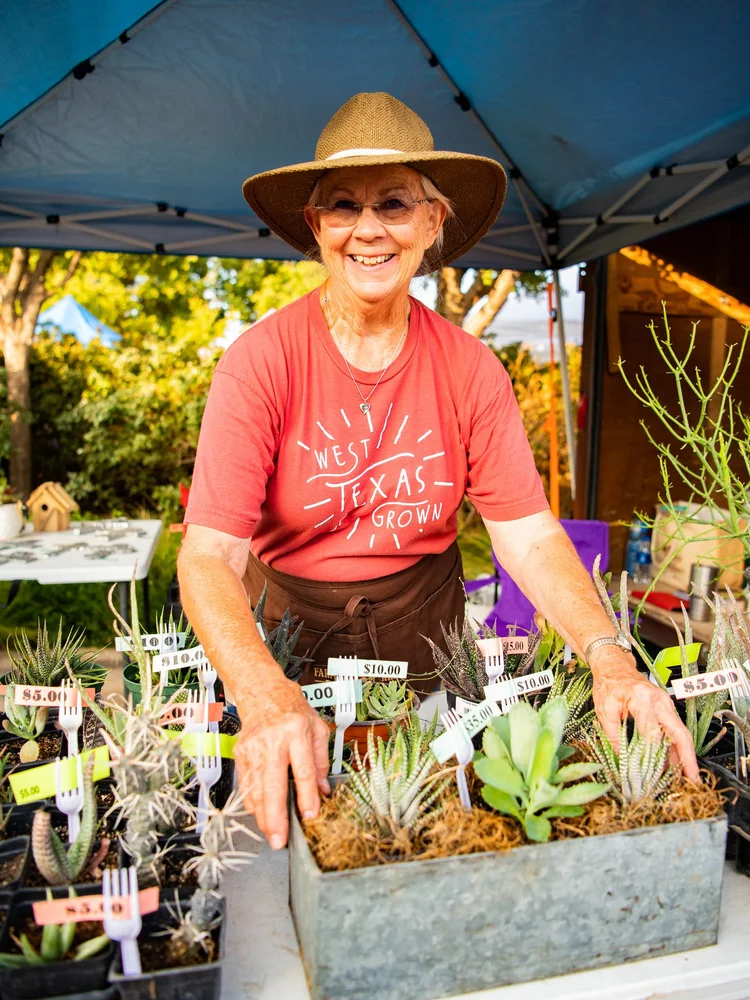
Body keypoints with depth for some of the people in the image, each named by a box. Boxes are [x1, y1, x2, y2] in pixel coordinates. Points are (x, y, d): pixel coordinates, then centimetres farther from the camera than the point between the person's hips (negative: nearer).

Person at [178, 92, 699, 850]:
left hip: (423, 623, 3)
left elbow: (530, 535, -12)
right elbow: (209, 554, -25)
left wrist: (608, 657, -28)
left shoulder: (469, 370, -9)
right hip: (290, 632, -2)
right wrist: (265, 695, -42)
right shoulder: (261, 360, -18)